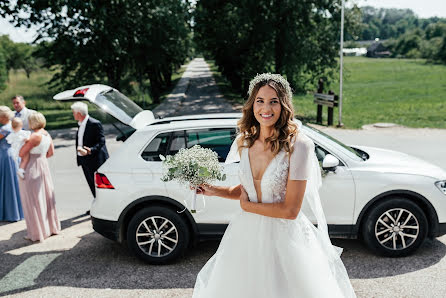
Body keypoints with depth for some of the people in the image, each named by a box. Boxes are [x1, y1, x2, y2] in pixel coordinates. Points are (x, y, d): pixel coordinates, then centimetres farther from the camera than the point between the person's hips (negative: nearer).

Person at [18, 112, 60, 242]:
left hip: (32, 169, -8)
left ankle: (38, 232, 9)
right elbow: (51, 153, 14)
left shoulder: (35, 136, -20)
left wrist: (24, 142, -2)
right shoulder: (47, 134, 5)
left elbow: (21, 154, -17)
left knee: (33, 200, 2)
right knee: (46, 197, 18)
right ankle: (52, 227, 28)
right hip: (44, 165, 9)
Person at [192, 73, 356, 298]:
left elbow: (290, 210, -19)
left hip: (284, 237, -5)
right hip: (248, 235, 5)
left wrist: (247, 205, -9)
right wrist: (215, 191, 1)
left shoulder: (298, 145, -19)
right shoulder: (244, 142, -1)